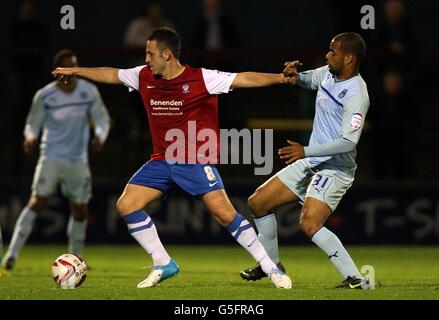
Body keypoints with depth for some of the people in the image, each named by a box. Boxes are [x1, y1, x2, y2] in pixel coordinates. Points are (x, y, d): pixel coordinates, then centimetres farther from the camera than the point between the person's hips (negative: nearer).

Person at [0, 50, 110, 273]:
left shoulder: (89, 91, 1)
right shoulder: (44, 96, -5)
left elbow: (102, 119, 6)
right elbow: (33, 124, 3)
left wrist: (100, 136, -15)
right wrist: (31, 137, -20)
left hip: (78, 160, 3)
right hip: (51, 157, -3)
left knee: (80, 209, 6)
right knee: (38, 202, -16)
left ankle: (75, 258, 24)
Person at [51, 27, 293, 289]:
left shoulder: (201, 79, -12)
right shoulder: (144, 77, 4)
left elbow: (243, 79, -18)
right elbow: (111, 75, 20)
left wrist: (279, 78, -31)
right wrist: (75, 71, 29)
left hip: (197, 161, -6)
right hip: (162, 160, 6)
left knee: (224, 212, -20)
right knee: (126, 205, -6)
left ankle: (270, 267, -9)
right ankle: (163, 265, 6)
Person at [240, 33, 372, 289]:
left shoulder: (356, 94, -22)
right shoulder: (328, 73, 4)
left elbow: (349, 142, -30)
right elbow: (310, 79, 28)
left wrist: (307, 151, -33)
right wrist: (295, 76, 4)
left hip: (335, 169, -9)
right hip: (310, 163, 9)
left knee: (309, 224, -29)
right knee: (258, 203, 13)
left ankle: (356, 279, -27)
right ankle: (271, 264, 31)